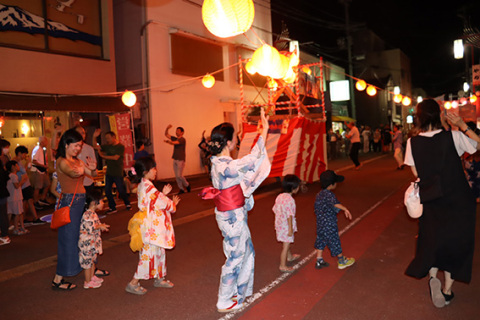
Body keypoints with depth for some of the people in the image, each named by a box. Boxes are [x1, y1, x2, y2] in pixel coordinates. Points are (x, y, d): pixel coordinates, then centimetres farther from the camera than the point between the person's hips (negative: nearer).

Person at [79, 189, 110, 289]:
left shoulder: (93, 214, 8)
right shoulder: (87, 215, -24)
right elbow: (89, 228, -29)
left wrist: (101, 225, 9)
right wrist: (100, 226, -21)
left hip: (93, 242, 10)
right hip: (87, 243, -10)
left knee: (93, 260, 21)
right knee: (88, 262, 2)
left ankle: (92, 277, 36)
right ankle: (87, 282, 13)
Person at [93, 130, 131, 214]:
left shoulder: (120, 147, -8)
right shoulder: (107, 146, 11)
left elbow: (115, 157, -17)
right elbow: (96, 146, 14)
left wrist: (103, 156, -8)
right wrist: (94, 137, 0)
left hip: (117, 173, -6)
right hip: (109, 172, 6)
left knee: (121, 190, 1)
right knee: (107, 191, 5)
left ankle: (127, 204, 22)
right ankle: (112, 208, 16)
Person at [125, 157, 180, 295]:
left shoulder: (143, 185, 10)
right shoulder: (148, 186, -22)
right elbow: (162, 203, -18)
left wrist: (163, 193, 9)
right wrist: (173, 204, 0)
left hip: (153, 226, 10)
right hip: (152, 228, -10)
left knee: (159, 252, 19)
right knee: (149, 254, -2)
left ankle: (159, 279, 32)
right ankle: (133, 284, 9)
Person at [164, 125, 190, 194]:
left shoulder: (182, 139, -9)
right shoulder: (175, 139, 15)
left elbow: (173, 143, -24)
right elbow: (166, 134, 16)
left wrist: (168, 141, -14)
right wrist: (167, 128, 2)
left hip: (181, 160, -8)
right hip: (175, 160, 8)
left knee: (179, 175, -10)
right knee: (177, 176, 5)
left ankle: (187, 185, 13)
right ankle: (181, 189, 12)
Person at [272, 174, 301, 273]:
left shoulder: (279, 196, 1)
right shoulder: (290, 200, -24)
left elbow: (275, 209, 9)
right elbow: (289, 215, -24)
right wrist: (291, 228, -19)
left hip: (279, 224, 9)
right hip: (286, 226, -9)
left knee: (286, 242, 28)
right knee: (286, 245, 4)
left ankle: (290, 257, 50)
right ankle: (283, 266, 14)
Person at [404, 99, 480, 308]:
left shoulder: (413, 142, -9)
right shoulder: (453, 137, -14)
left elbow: (416, 173, -3)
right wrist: (462, 126, 1)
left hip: (431, 201, 1)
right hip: (458, 200, -1)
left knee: (432, 239, 21)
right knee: (456, 242, 15)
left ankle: (432, 275, -2)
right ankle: (447, 290, 22)